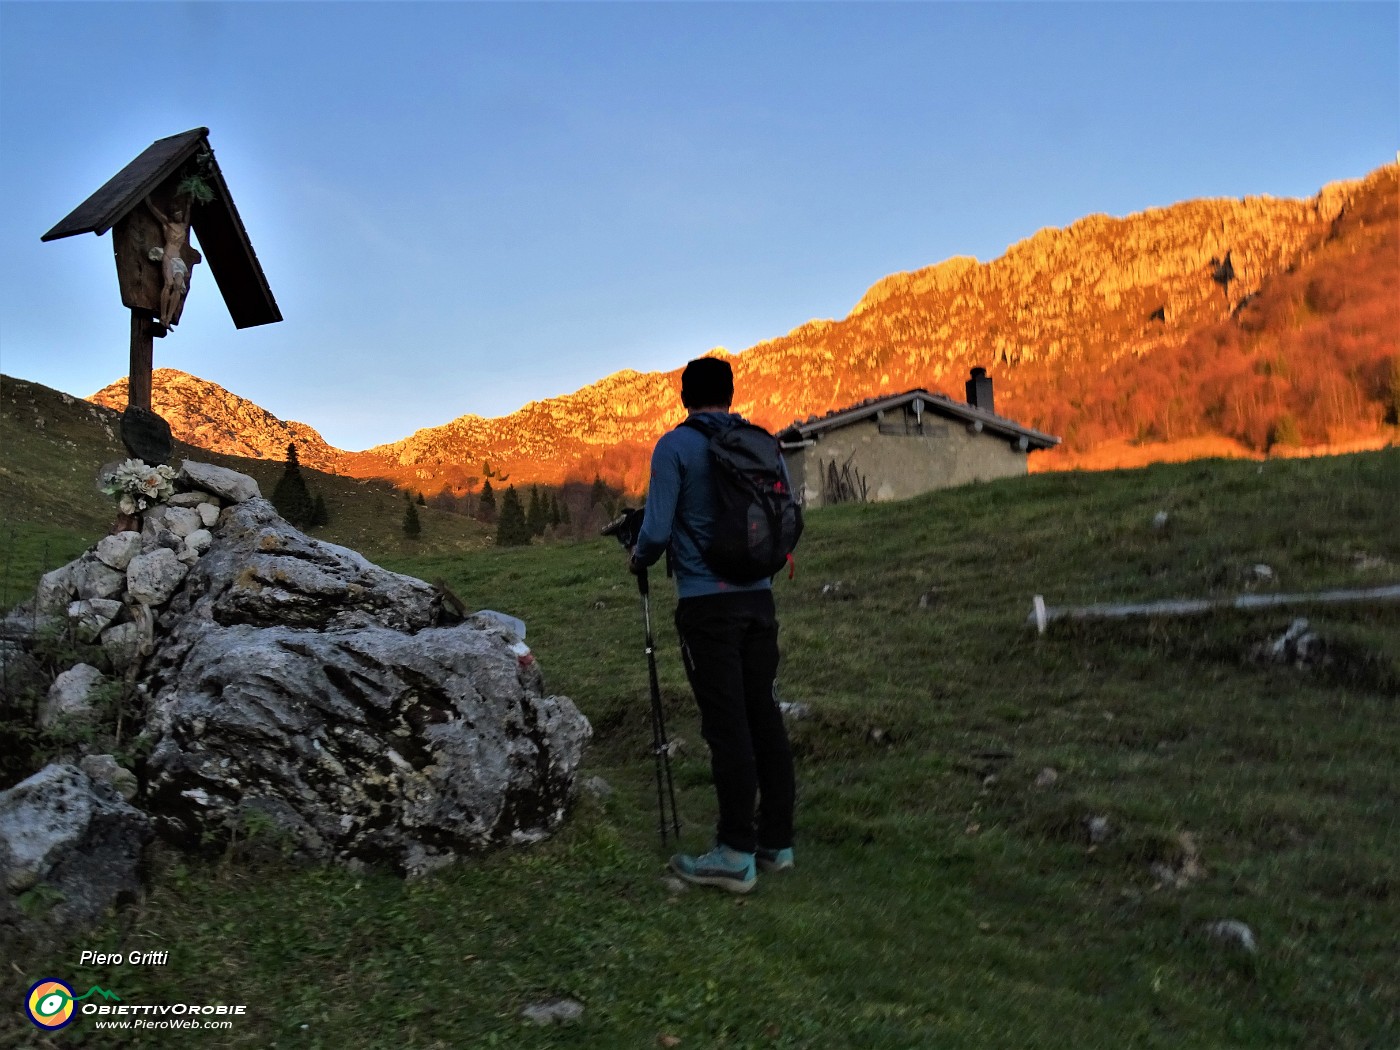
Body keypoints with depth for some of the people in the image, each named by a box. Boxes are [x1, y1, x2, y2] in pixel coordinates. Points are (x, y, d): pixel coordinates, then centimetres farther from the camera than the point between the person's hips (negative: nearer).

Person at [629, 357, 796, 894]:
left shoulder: (674, 446, -6)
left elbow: (657, 530, -11)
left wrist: (639, 559, 10)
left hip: (706, 602, -5)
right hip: (758, 596, 5)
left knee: (726, 724, -3)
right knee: (763, 714, 10)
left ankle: (736, 854, 2)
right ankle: (776, 841, 17)